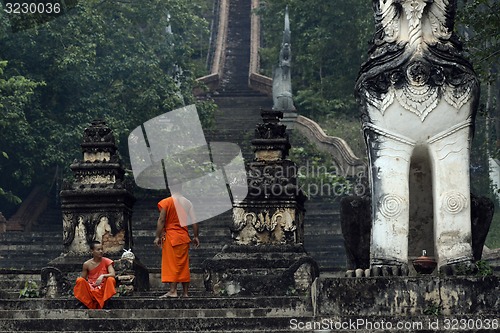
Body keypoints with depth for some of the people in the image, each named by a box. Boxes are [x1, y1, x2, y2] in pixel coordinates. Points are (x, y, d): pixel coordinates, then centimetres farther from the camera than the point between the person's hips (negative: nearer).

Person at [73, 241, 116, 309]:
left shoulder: (106, 261, 0)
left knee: (111, 279, -29)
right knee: (80, 280, -25)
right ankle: (90, 305, -24)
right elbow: (83, 278, 10)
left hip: (103, 288, -1)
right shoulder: (87, 264, 3)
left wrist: (103, 276, -30)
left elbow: (112, 274, -12)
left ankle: (103, 305, -29)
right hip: (90, 288, 1)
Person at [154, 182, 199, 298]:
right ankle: (185, 292, 8)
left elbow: (161, 220, -10)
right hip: (184, 237, 4)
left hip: (171, 236, -4)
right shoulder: (187, 203, 7)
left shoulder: (166, 202, -6)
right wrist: (196, 236, 11)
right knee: (184, 264, 8)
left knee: (171, 263, -5)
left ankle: (173, 291, -14)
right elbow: (194, 221, 5)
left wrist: (158, 236, -6)